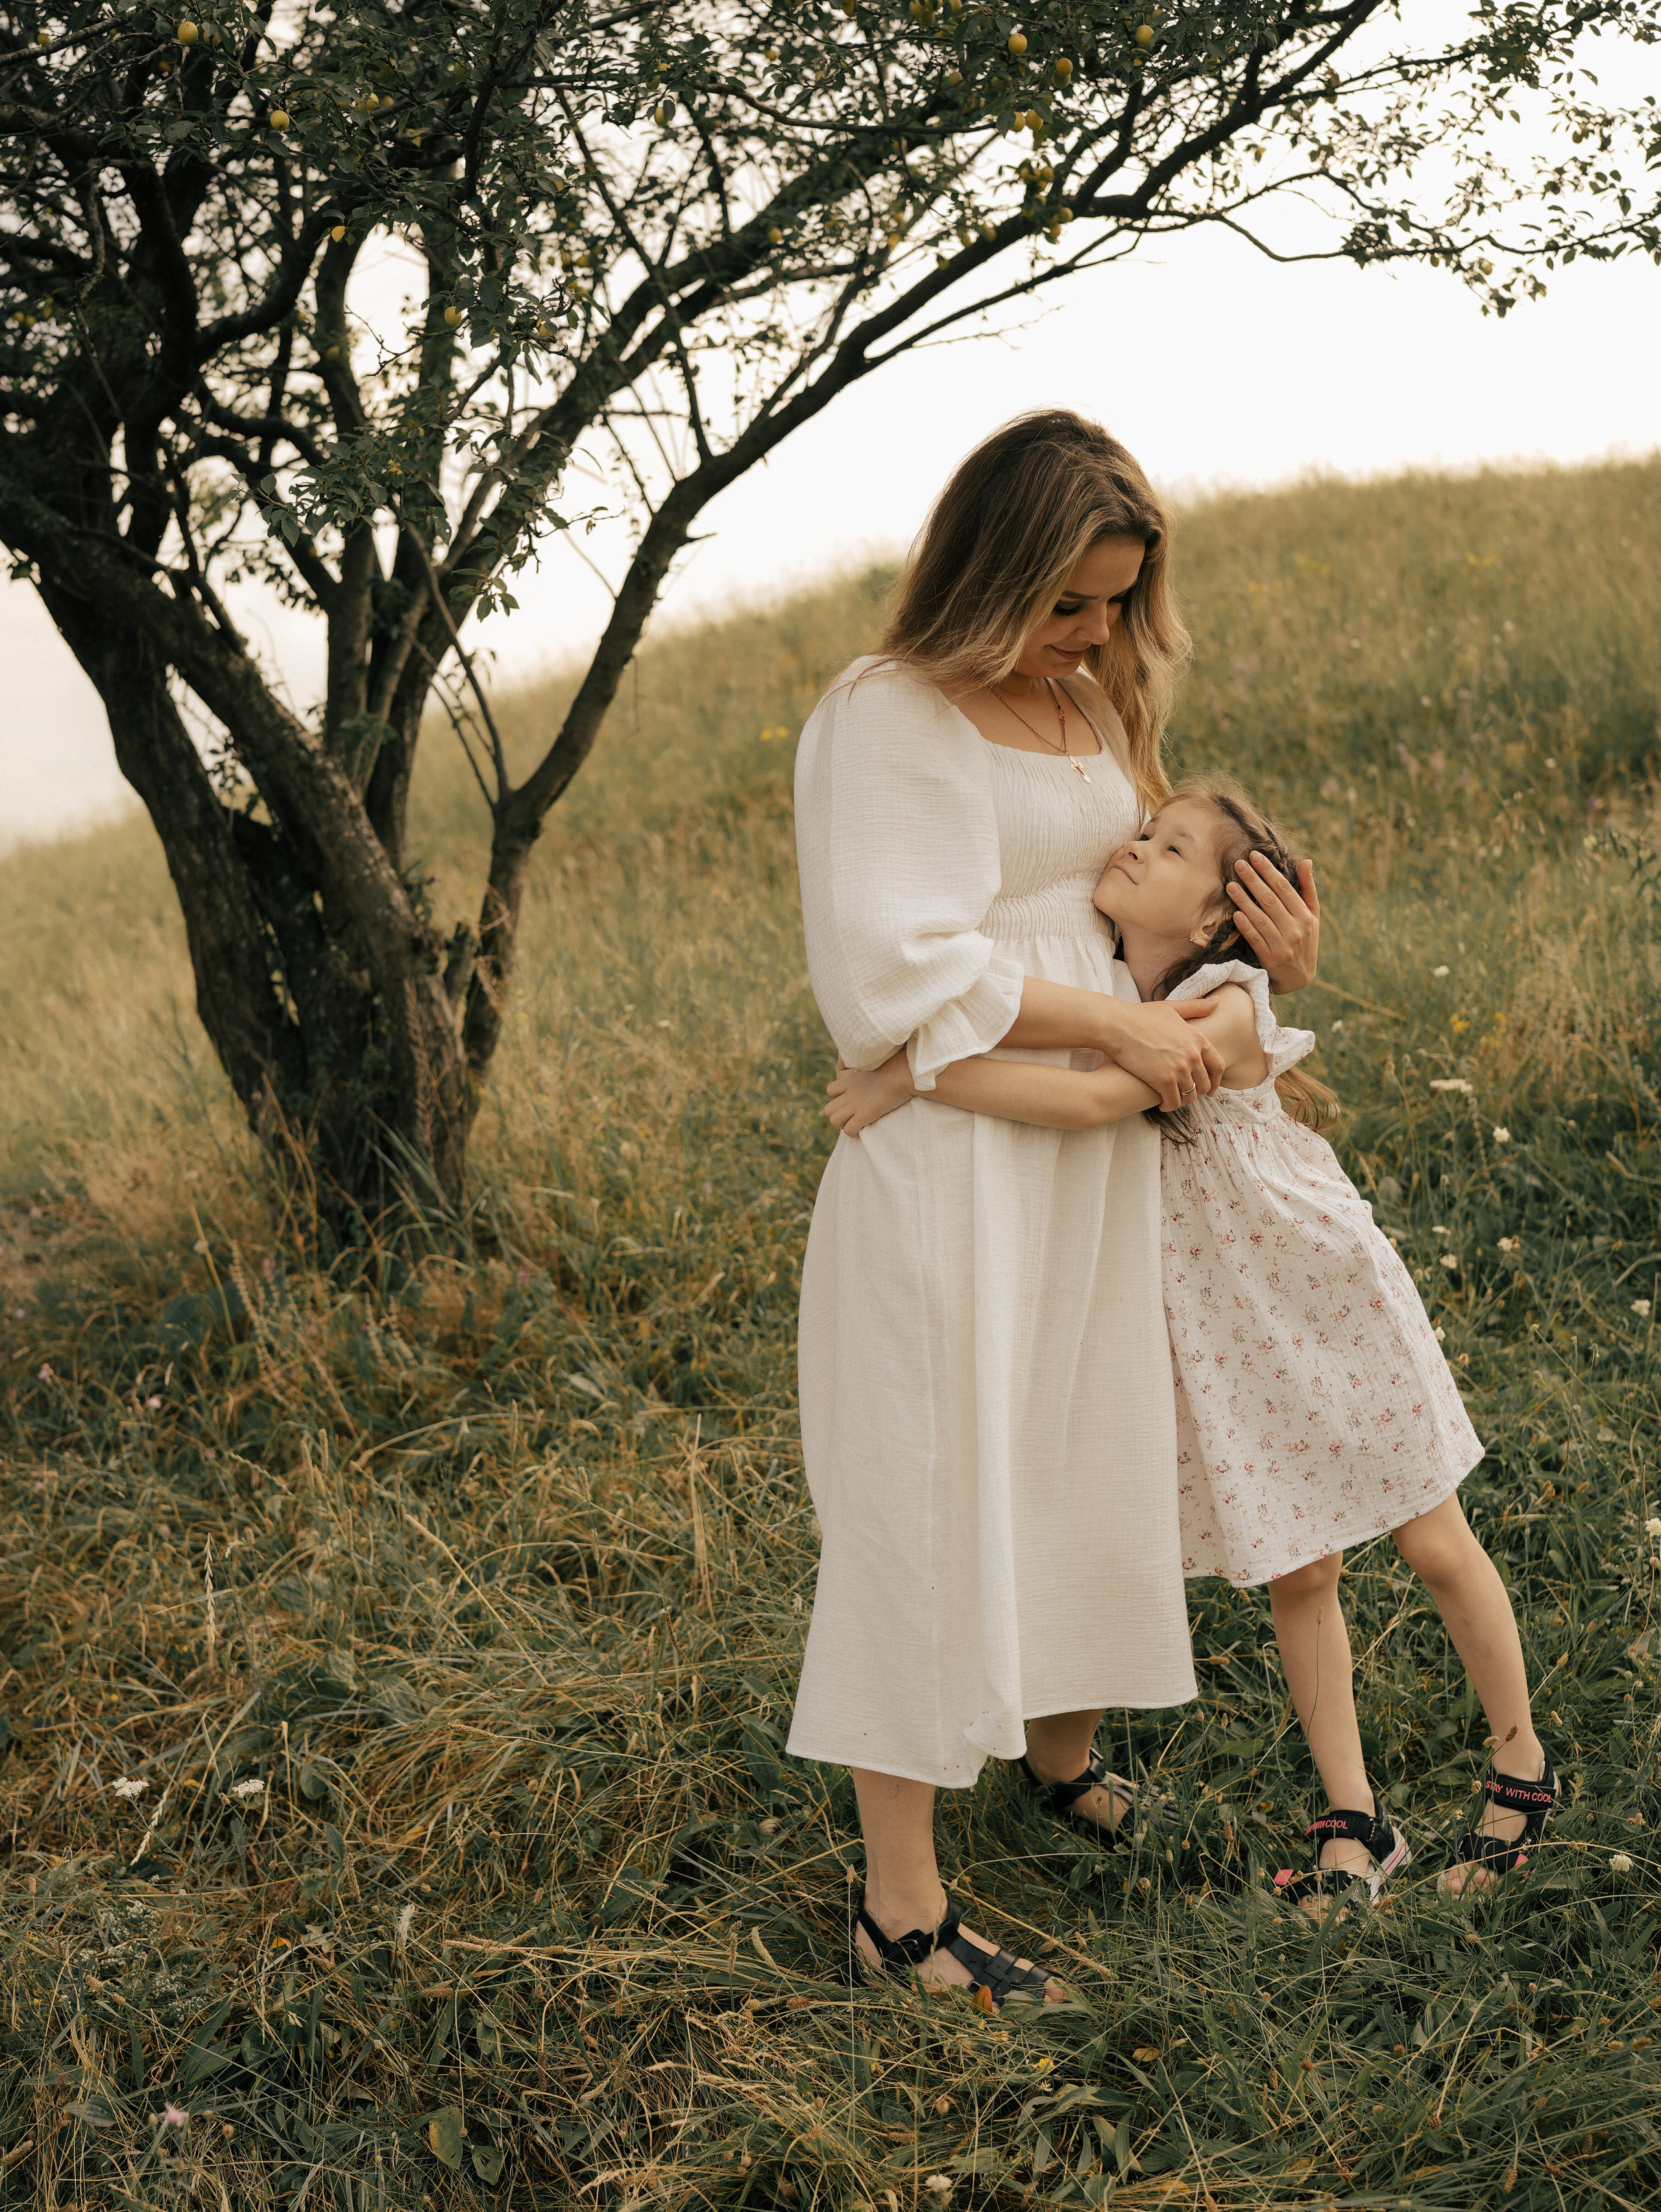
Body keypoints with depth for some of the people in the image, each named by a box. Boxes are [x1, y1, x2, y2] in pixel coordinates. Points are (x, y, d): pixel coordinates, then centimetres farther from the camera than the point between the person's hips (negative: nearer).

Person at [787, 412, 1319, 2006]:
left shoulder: (1093, 701, 12)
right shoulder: (885, 719, -13)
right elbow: (898, 975, -21)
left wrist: (1266, 954, 7)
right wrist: (1118, 1026, -19)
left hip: (1093, 1154, 8)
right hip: (950, 1159, -8)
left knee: (1089, 1465, 19)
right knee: (929, 1502, -2)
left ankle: (1065, 1754, 44)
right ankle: (898, 1905, 8)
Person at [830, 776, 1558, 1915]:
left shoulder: (1226, 1012, -26)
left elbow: (1092, 1101, -40)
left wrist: (917, 1075, -40)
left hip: (1333, 1305, -5)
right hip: (1219, 1337, 5)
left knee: (1437, 1546, 9)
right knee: (1297, 1576, 11)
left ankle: (1524, 1766, 29)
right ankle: (1355, 1826, 22)